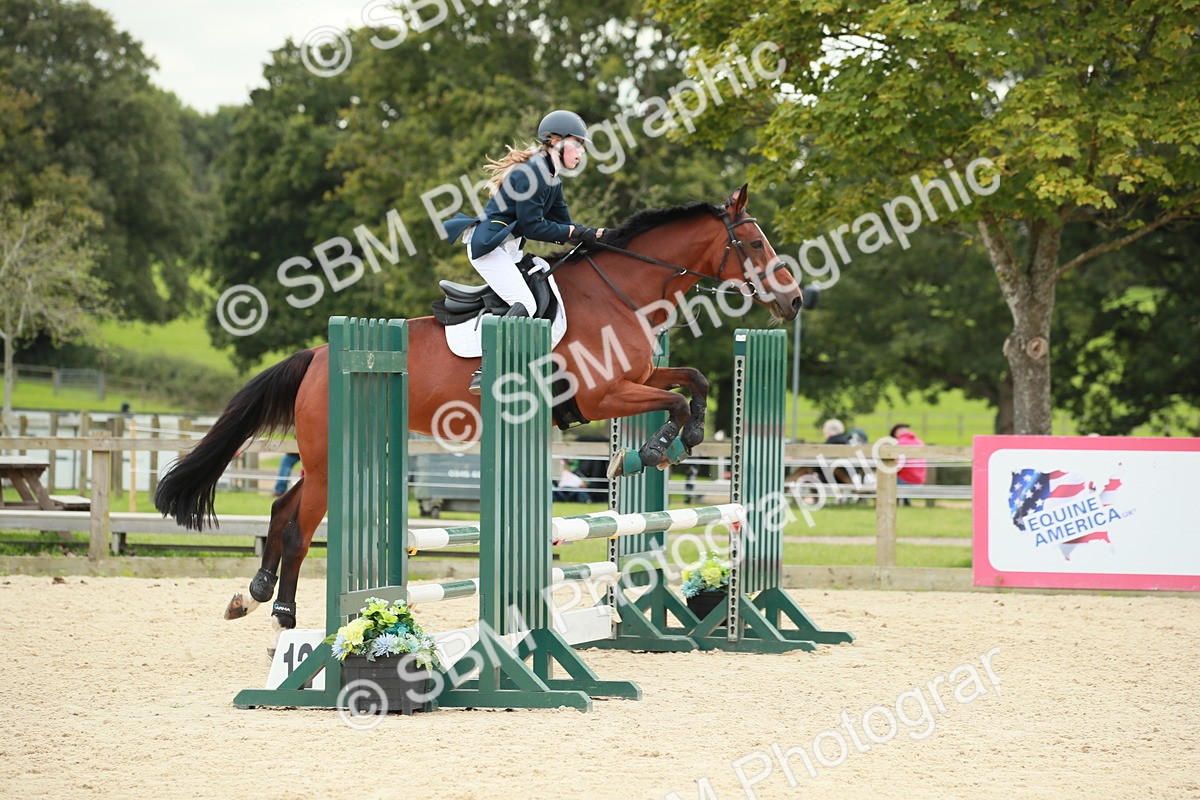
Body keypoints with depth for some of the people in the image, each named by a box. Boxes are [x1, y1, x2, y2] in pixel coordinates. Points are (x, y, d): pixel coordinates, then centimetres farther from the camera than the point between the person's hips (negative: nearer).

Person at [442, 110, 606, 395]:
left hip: (509, 248, 11)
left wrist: (591, 234, -1)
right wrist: (575, 232, -14)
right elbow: (532, 226, -19)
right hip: (488, 244, -11)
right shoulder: (531, 173, -16)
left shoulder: (552, 178, 15)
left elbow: (562, 224, 15)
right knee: (525, 303, -22)